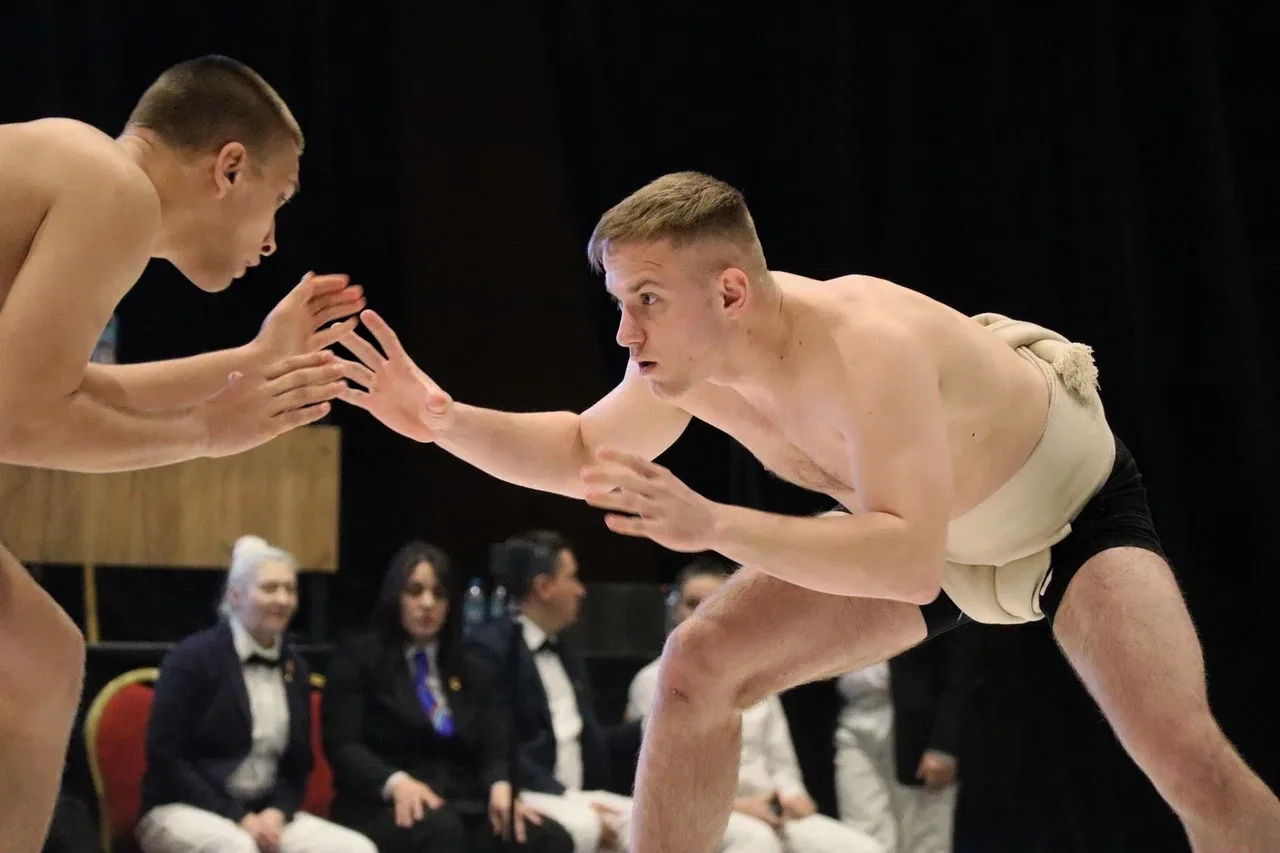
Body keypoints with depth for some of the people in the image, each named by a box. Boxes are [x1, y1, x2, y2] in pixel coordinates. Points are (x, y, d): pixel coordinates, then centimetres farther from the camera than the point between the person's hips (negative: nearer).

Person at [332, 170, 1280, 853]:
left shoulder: (865, 343, -41)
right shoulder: (686, 358, -18)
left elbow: (912, 567, -50)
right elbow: (579, 452, 3)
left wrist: (711, 525, -57)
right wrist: (447, 422, -15)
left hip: (1075, 506, -7)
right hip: (927, 528, 7)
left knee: (1183, 750, -27)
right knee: (699, 669, -4)